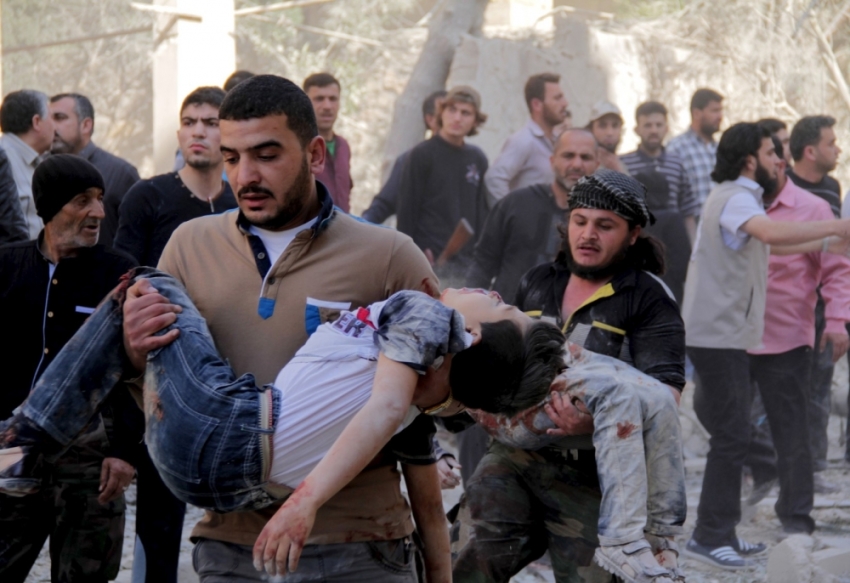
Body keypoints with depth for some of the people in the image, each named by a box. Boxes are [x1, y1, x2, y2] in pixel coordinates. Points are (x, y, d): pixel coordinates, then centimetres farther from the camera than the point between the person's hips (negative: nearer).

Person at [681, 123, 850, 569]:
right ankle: (709, 536, -3)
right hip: (718, 334, -11)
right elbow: (772, 233, -36)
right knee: (731, 435, -8)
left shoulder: (740, 197, 19)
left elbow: (767, 244, 27)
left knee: (729, 432, 13)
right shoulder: (735, 199, -15)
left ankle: (719, 531, 19)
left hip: (725, 332, 11)